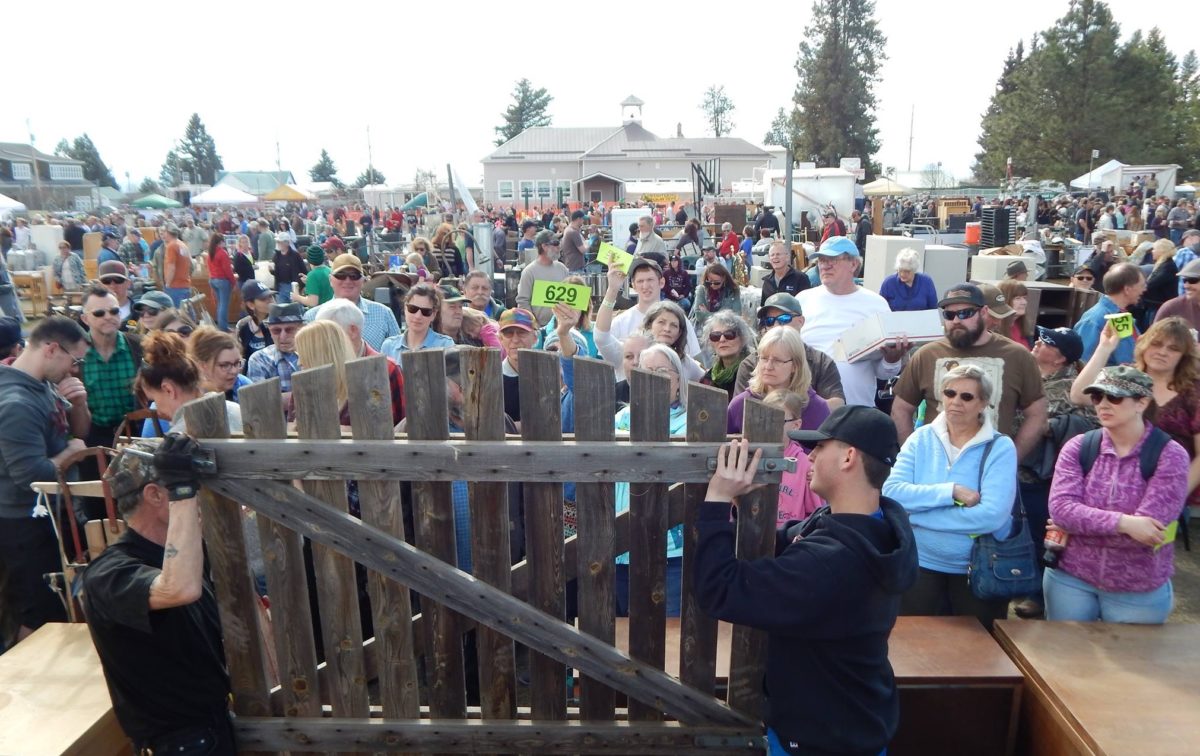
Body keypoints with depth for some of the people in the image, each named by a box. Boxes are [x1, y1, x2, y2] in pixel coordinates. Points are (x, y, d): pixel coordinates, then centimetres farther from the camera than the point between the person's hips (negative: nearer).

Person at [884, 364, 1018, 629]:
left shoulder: (1000, 447, -11)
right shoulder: (921, 439, -3)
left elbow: (992, 515, -23)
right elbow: (891, 492, -15)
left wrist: (918, 513, -20)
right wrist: (951, 492, -25)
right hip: (922, 564, 2)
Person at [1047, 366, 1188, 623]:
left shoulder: (1170, 456, -11)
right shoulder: (1078, 447, -5)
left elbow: (1147, 528, -21)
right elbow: (1059, 508, -16)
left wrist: (1077, 524, -15)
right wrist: (1123, 523, -27)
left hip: (1139, 592, -2)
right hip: (1069, 579, 2)